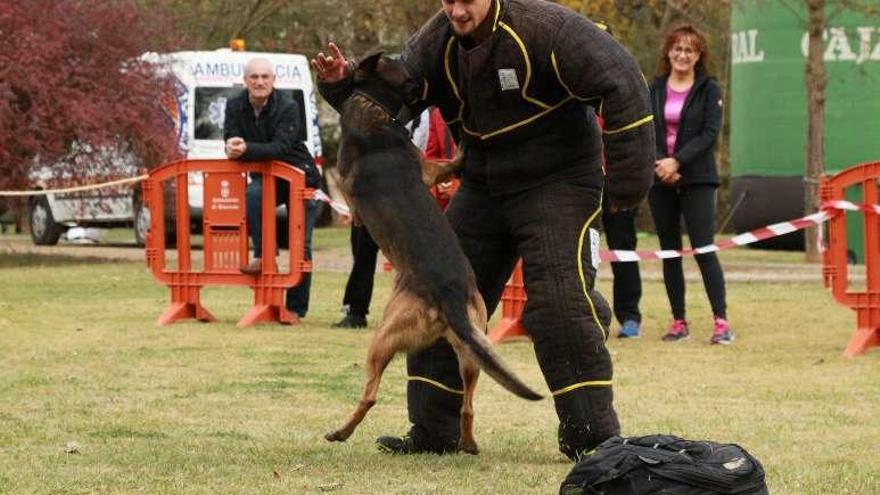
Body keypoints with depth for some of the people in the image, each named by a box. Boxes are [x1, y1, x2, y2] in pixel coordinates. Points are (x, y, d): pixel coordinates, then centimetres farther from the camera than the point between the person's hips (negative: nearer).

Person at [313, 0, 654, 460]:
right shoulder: (436, 43, -2)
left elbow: (621, 84, -22)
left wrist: (628, 180, -22)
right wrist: (342, 85, -23)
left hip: (559, 182, -7)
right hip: (482, 188, 7)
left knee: (560, 301, -20)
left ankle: (592, 436, -14)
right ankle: (431, 431, 16)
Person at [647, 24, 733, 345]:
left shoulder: (709, 90, 2)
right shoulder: (655, 90, 9)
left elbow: (710, 133, -7)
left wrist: (677, 161, -16)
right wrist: (658, 165, -12)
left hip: (696, 179, -3)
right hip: (660, 179, 3)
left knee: (703, 250, -11)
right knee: (669, 252, 6)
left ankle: (721, 321, -11)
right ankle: (679, 322, 11)